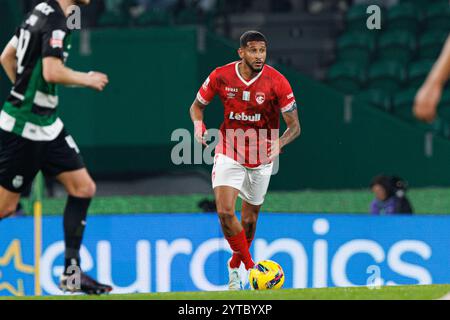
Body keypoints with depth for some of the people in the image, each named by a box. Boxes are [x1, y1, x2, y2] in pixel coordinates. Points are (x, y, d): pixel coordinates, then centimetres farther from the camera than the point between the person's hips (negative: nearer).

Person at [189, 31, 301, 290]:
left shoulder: (277, 82, -15)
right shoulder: (221, 76, -11)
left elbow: (295, 126, -12)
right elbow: (197, 105, 7)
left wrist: (279, 144, -32)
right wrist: (198, 124, -16)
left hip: (261, 158, 0)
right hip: (229, 152, 0)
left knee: (249, 219, 10)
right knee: (225, 212, -18)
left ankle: (235, 266, 35)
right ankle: (251, 266, -6)